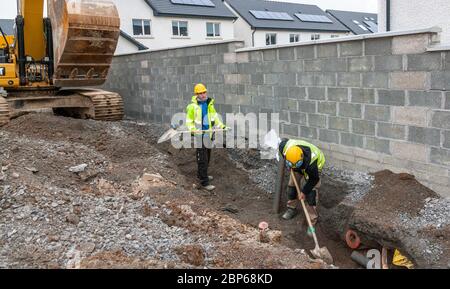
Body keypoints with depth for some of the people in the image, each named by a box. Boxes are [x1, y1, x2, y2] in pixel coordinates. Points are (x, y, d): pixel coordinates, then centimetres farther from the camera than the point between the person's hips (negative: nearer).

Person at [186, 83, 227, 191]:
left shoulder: (209, 103, 7)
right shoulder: (192, 106, -11)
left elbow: (214, 116, 16)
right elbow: (189, 121, -6)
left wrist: (221, 125, 6)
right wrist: (192, 129, -23)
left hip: (208, 133, 7)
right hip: (199, 134, -7)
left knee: (207, 156, 18)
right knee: (202, 158, -7)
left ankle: (201, 174, 37)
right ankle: (204, 182, -5)